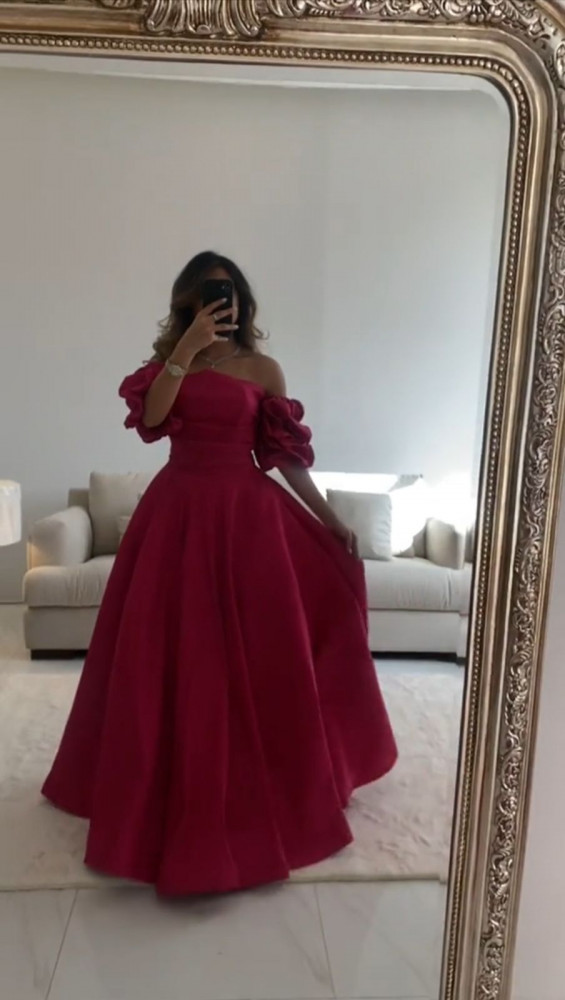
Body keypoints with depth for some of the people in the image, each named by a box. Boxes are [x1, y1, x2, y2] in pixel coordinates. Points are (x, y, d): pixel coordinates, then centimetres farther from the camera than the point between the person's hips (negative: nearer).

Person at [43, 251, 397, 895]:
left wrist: (329, 518, 1)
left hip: (248, 514, -1)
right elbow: (149, 418, -12)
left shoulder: (262, 369, 5)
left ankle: (267, 778, 24)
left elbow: (286, 454, 5)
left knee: (257, 651, 3)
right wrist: (188, 347, -18)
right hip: (179, 512, 1)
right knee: (172, 653, 6)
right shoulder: (168, 360, 8)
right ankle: (173, 780, 28)